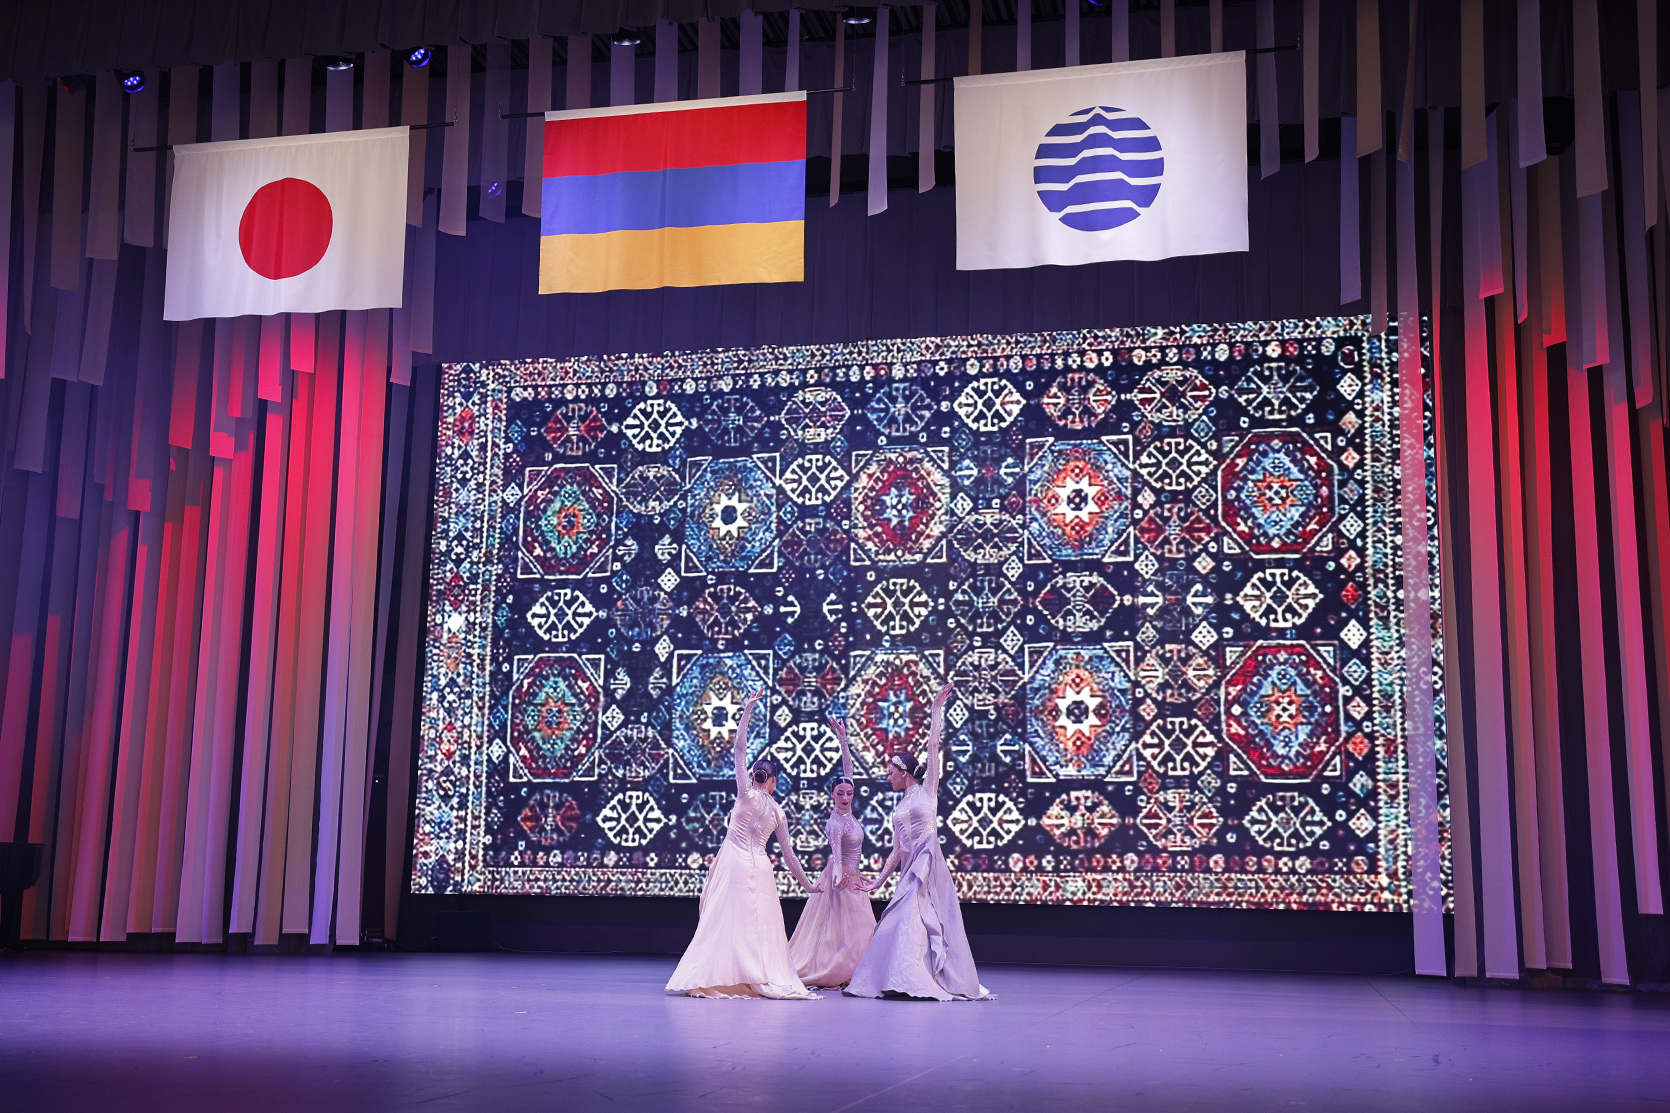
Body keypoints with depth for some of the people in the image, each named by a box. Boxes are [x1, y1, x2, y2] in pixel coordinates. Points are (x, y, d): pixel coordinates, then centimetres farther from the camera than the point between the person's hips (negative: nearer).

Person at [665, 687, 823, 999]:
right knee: (760, 925, 4)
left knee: (727, 921, -3)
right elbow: (788, 853, 12)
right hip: (760, 868, 3)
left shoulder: (746, 794, -2)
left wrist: (747, 709, -7)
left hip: (734, 863, -3)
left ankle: (721, 976, -5)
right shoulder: (778, 812, 7)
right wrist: (807, 884, 23)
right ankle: (767, 977, -2)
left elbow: (740, 749, -6)